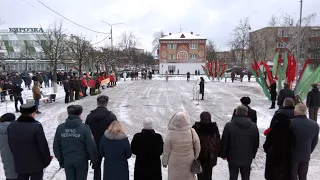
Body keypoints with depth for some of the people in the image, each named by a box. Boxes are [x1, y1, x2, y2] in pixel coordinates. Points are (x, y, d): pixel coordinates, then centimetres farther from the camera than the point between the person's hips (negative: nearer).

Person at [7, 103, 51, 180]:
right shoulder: (36, 126, -22)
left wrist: (17, 157, 18)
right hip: (36, 164, -5)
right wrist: (47, 160, -3)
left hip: (20, 164, 5)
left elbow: (11, 145, 5)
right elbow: (43, 146, -17)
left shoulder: (11, 126, -4)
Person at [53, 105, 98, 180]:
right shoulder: (84, 128, -18)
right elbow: (91, 146, -15)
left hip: (67, 161, 3)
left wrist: (60, 160, 16)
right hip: (81, 160, -3)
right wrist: (94, 160, 0)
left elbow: (56, 146, 3)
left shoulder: (60, 128, -6)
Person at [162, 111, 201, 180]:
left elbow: (166, 150, -11)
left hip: (175, 163, -1)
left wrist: (165, 162, 5)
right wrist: (195, 158, 14)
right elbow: (197, 148, -5)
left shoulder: (171, 134, -22)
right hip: (188, 162, 1)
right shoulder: (192, 132, -18)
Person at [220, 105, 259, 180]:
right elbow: (256, 143, 4)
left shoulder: (229, 125, -14)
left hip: (233, 158, -2)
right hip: (247, 158, 3)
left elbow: (224, 142, -9)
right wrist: (253, 155, 18)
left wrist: (223, 154, 5)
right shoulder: (254, 126, -4)